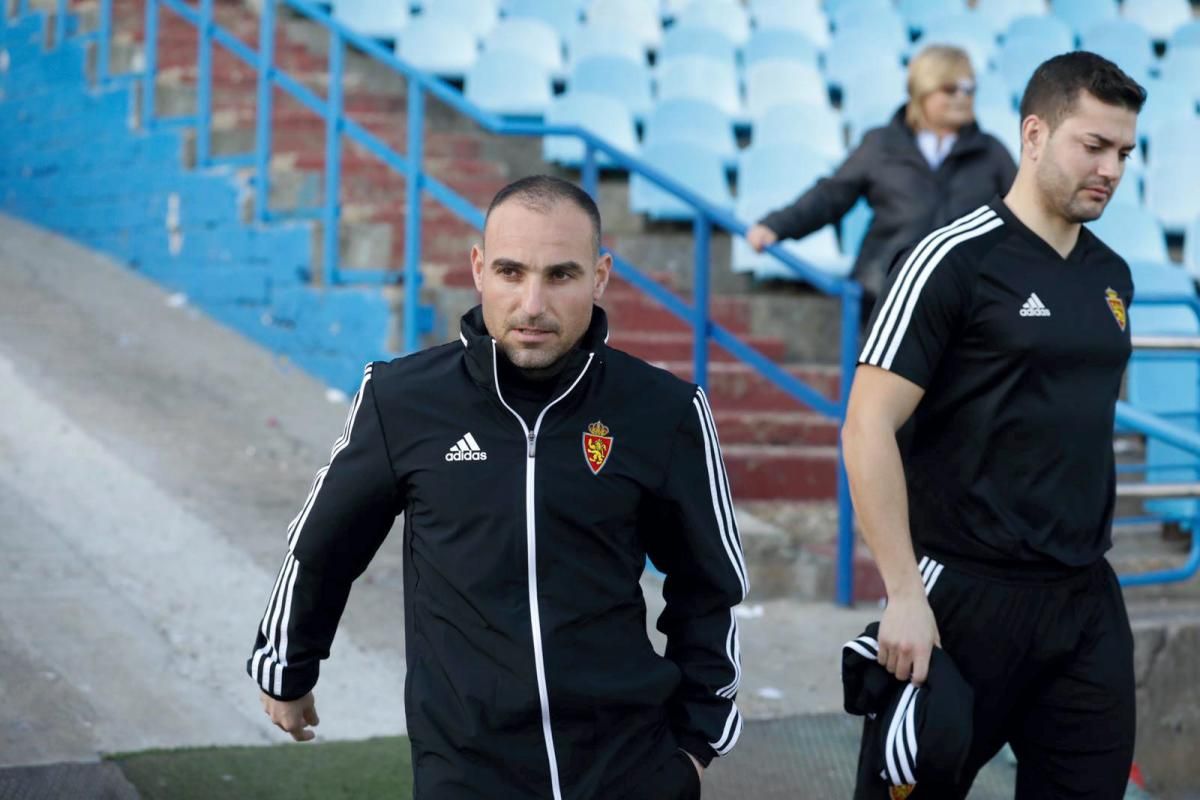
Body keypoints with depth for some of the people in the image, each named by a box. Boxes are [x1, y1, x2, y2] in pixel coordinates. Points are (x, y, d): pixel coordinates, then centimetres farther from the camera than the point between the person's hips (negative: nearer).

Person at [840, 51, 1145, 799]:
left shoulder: (1112, 275, 9)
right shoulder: (955, 261, -10)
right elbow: (868, 428, -14)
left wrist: (1092, 555, 14)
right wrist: (905, 594, -18)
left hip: (1088, 598, 6)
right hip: (968, 593, -6)